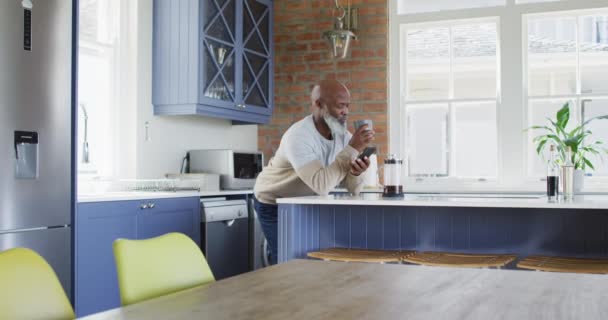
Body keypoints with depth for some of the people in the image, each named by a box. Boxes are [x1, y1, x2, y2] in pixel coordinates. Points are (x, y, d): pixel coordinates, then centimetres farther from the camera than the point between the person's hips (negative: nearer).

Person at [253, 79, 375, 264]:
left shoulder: (343, 135, -11)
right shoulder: (298, 137, -32)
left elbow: (353, 189, -12)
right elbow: (322, 185, -44)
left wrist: (356, 173, -36)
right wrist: (352, 149, -40)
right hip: (273, 204, -6)